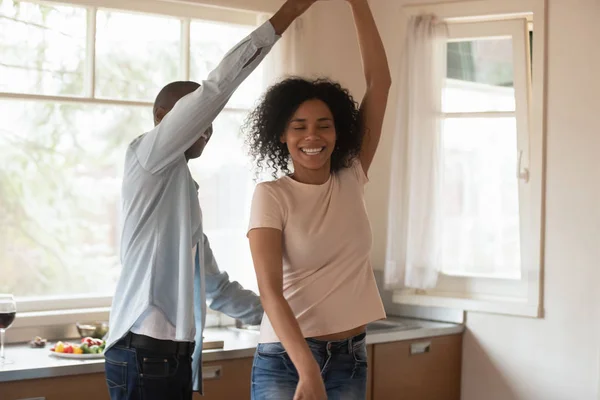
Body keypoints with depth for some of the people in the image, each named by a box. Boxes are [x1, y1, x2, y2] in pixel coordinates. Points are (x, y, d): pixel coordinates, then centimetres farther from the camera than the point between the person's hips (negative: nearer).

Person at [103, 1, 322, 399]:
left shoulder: (184, 189, 23)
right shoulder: (146, 158, -3)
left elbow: (214, 284, 28)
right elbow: (217, 87, -14)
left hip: (175, 354, 9)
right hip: (144, 353, -9)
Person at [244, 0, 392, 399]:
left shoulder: (351, 180, 4)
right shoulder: (271, 196, -8)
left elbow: (380, 82, 0)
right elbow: (270, 290, -19)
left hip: (350, 360, 4)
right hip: (286, 361, -4)